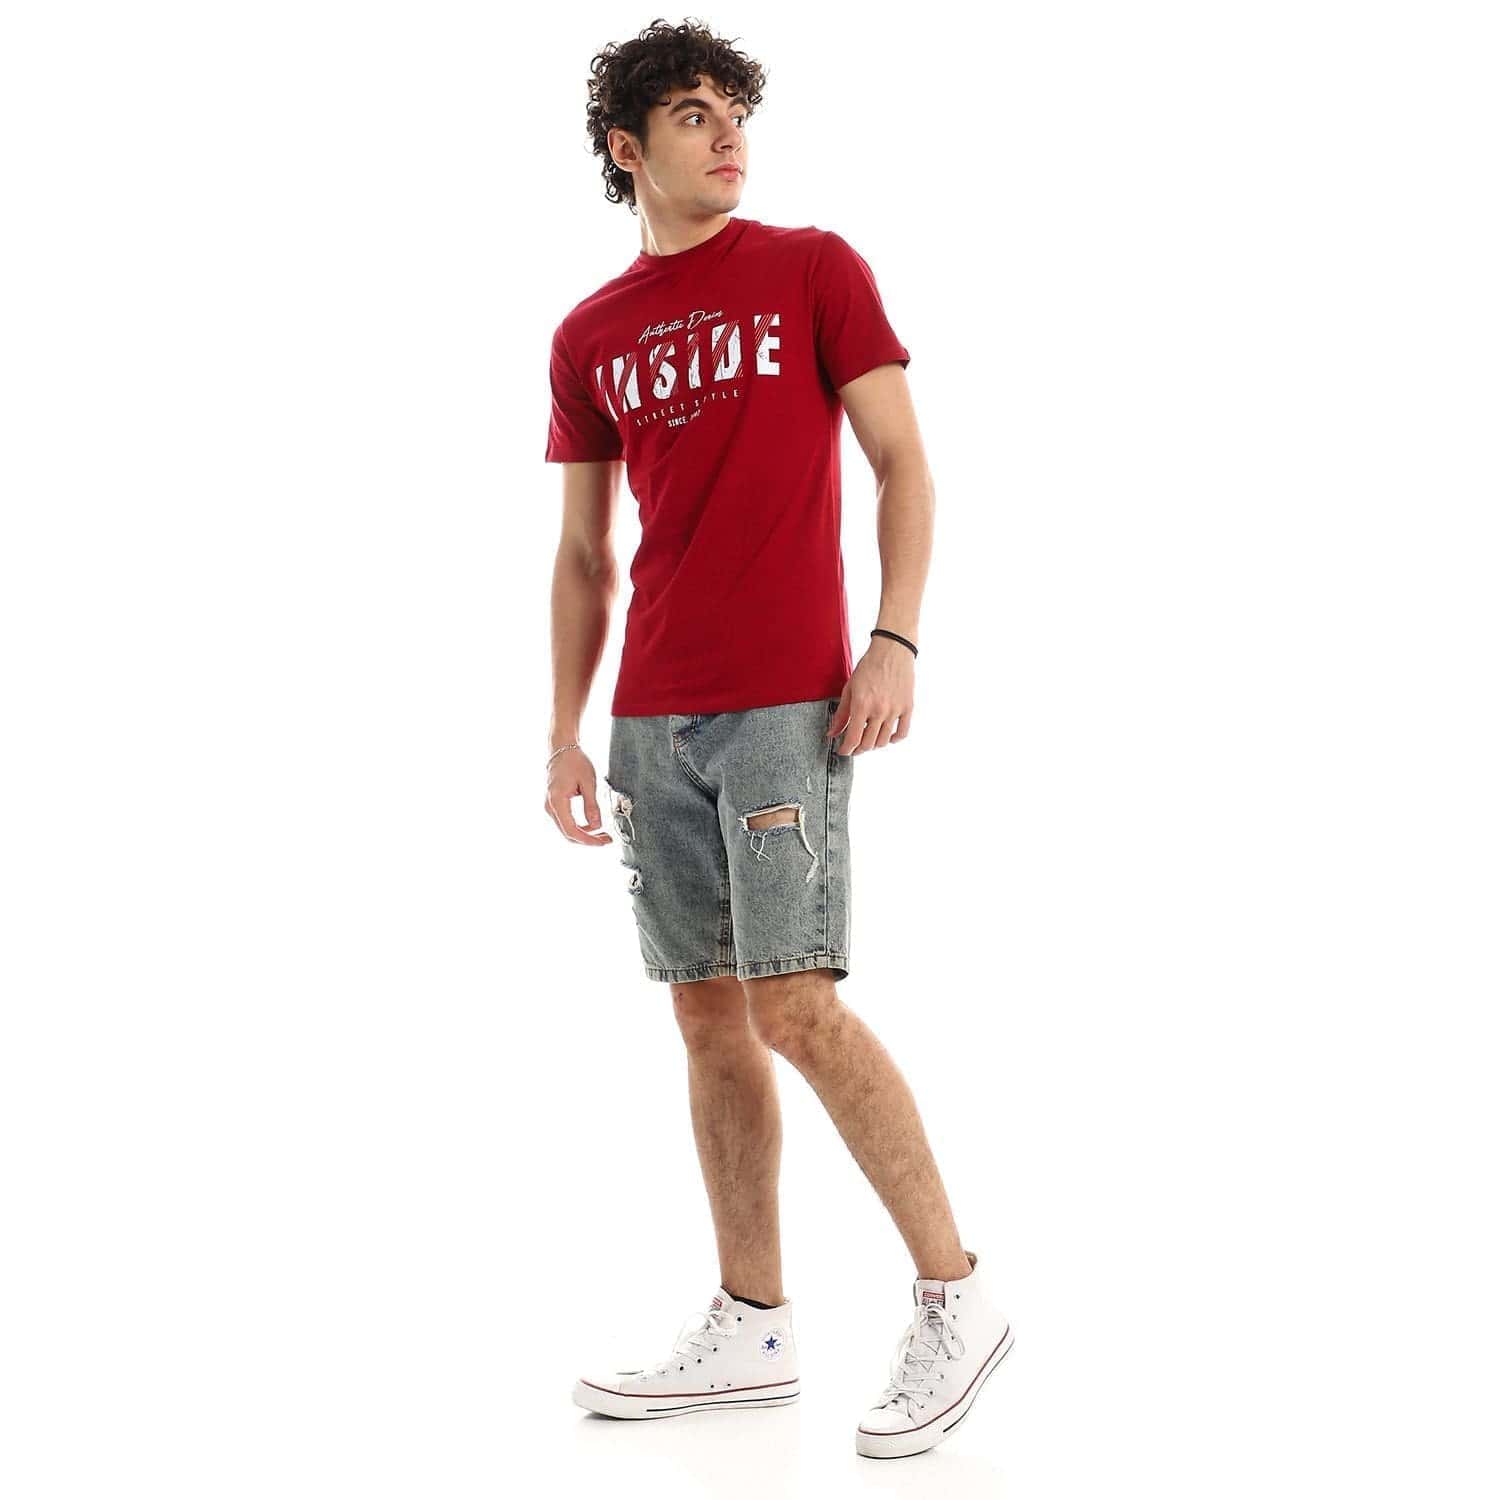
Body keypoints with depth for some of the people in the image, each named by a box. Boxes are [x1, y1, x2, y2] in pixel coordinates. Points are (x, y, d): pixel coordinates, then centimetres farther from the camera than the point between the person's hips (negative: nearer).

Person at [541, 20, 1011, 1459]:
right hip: (654, 717, 5)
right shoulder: (591, 338, 14)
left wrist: (896, 639, -12)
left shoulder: (812, 268, 3)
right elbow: (582, 552, 17)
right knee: (709, 1017, 7)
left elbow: (902, 462, 0)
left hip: (785, 704, -5)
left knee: (794, 1006, -11)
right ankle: (751, 1328, 15)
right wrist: (564, 732, 11)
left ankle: (956, 1296, 0)